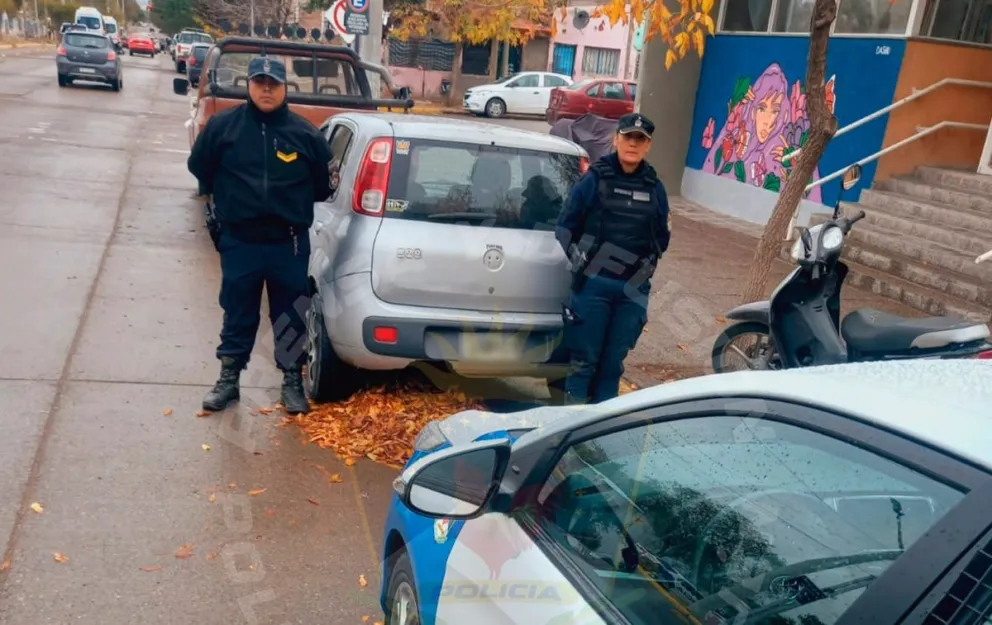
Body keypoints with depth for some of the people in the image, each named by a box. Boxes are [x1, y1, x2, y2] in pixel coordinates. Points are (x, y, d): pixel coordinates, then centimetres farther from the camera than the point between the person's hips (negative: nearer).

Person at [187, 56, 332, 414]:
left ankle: (292, 381, 21)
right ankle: (229, 379, 24)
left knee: (291, 315, 8)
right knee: (238, 313, 11)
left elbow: (324, 183, 11)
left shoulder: (305, 134, -2)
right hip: (238, 242, 0)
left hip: (289, 243, 0)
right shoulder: (223, 125, -2)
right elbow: (199, 167, 13)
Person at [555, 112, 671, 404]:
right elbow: (565, 227, 2)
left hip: (634, 290, 3)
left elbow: (662, 238, 18)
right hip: (592, 285, -3)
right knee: (584, 360, 1)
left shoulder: (655, 188, 8)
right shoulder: (594, 179, -2)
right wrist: (582, 260, -1)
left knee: (613, 362, 10)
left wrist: (645, 267, 7)